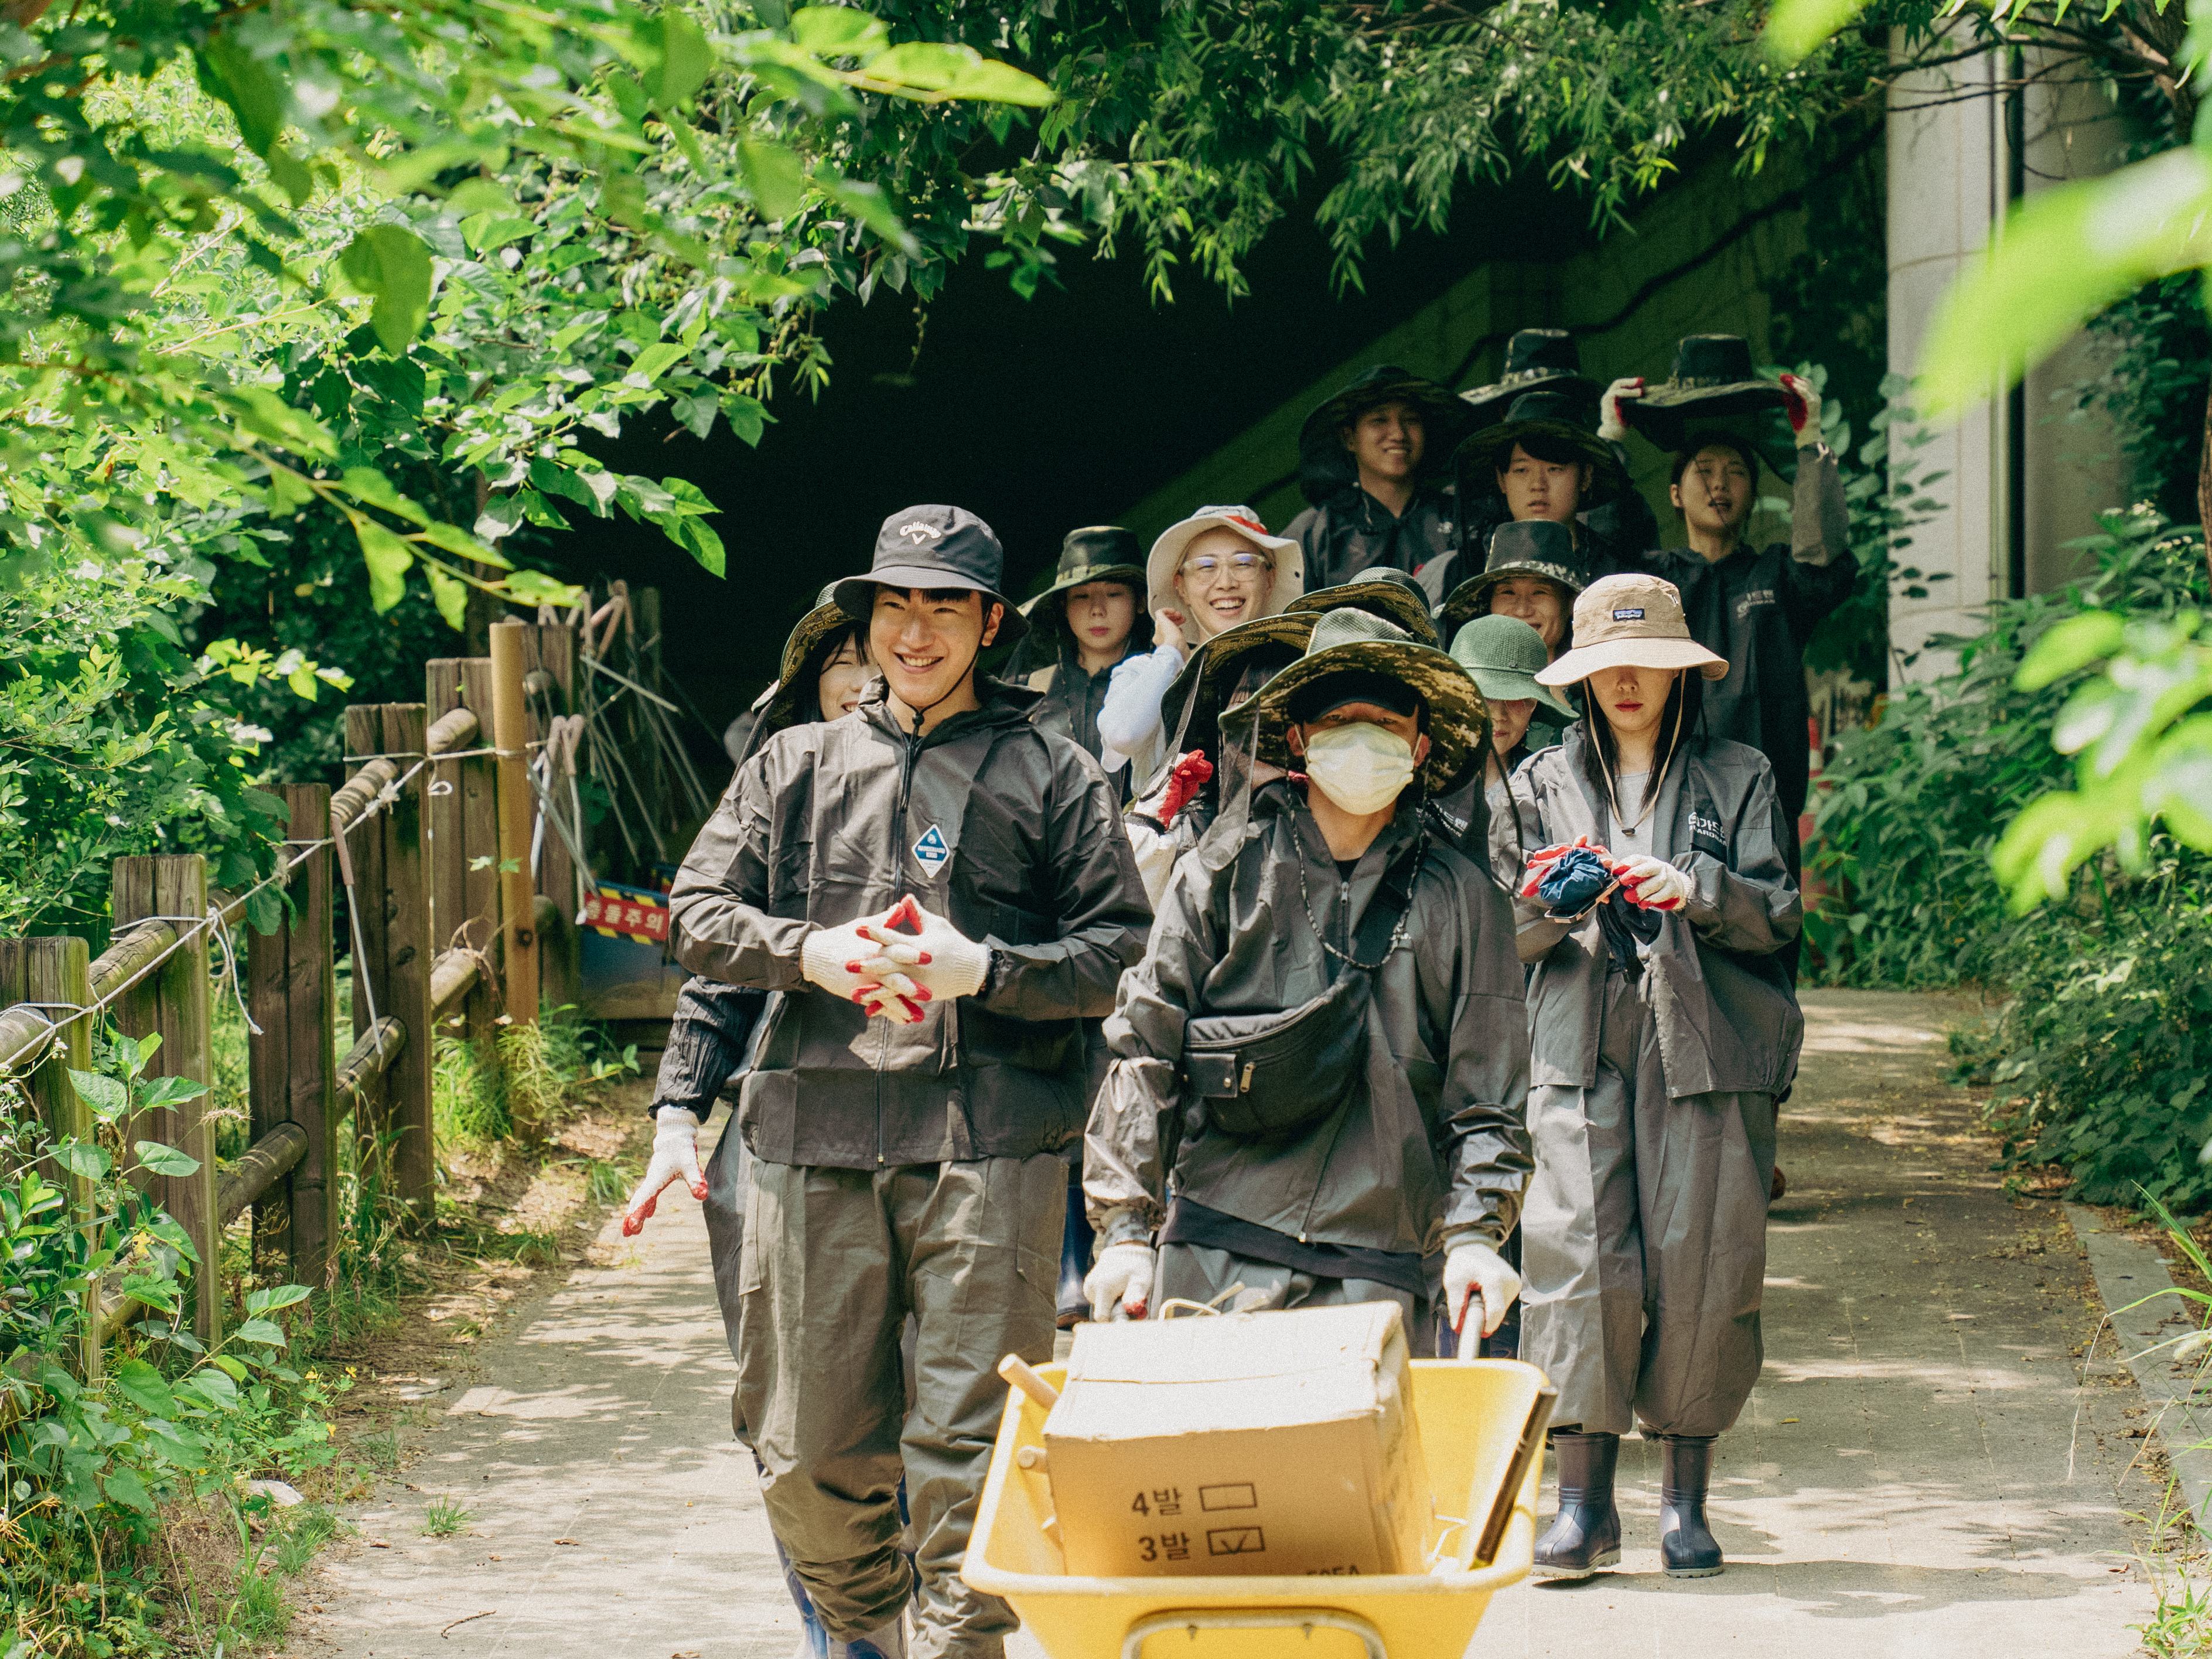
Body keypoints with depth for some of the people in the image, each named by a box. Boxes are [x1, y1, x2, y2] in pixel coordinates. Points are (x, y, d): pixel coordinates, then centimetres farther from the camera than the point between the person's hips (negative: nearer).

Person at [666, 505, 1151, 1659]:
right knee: (807, 1452, 6)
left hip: (988, 1136, -3)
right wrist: (809, 951, -5)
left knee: (970, 1450, -9)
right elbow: (699, 916, 13)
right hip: (817, 1133, 3)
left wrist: (983, 969, -10)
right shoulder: (797, 766, 19)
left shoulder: (1051, 775, 11)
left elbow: (1122, 956, 4)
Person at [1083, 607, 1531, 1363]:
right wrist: (1125, 1230, 0)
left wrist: (1473, 1235, -5)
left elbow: (1486, 1095, 9)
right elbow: (1145, 1052, 6)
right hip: (1217, 1261, 0)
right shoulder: (1224, 873, 7)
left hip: (1382, 1276, 0)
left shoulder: (1462, 902, 9)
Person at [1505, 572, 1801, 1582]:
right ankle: (1583, 1501, -9)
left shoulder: (1737, 779, 11)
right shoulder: (1543, 785, 16)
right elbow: (1508, 937, 9)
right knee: (1580, 1259, -11)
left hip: (1708, 1048, -1)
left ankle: (1685, 1499, 6)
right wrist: (1553, 901, -12)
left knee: (1698, 1263, -4)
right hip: (1583, 1050, 1)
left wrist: (1694, 890, -18)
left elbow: (1776, 913, 0)